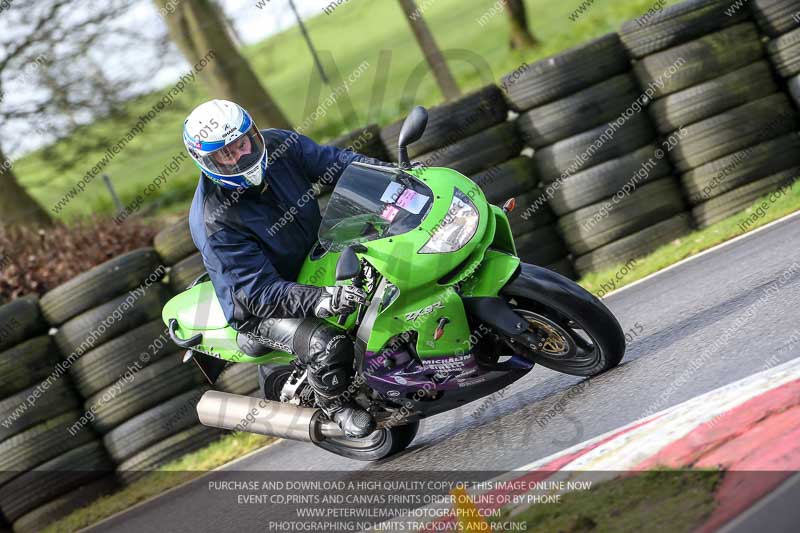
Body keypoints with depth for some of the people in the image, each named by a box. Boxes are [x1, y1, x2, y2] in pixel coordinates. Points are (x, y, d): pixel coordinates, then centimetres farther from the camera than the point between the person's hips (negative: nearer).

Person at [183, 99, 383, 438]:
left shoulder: (278, 145, -14)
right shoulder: (213, 222, -31)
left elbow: (335, 162, -1)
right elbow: (259, 292, -32)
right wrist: (321, 301, -47)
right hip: (260, 309, -7)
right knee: (328, 345, -30)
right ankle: (335, 405, 2)